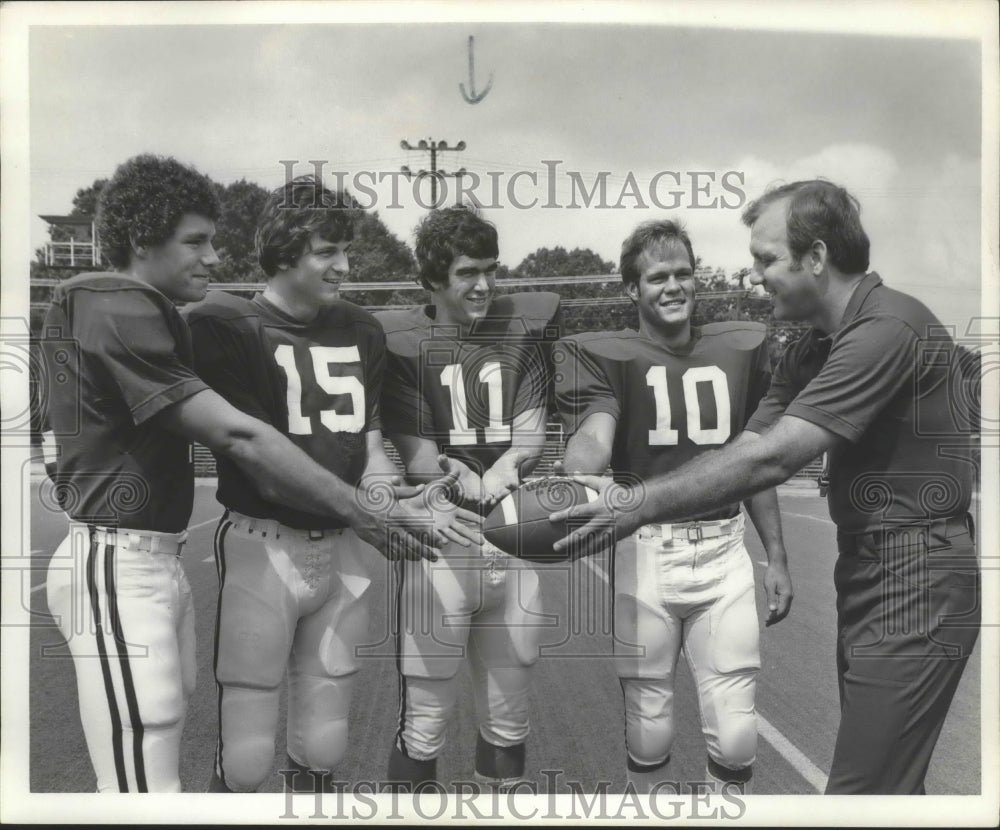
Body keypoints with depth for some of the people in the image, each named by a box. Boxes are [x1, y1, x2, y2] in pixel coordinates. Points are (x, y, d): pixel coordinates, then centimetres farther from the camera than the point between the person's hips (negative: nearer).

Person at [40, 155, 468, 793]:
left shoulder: (153, 315, 17)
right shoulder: (117, 312, -15)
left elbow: (216, 434, 10)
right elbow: (235, 435, -21)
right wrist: (358, 509, -19)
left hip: (162, 560, 10)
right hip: (118, 565, -10)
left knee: (163, 756, 15)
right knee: (147, 785, -5)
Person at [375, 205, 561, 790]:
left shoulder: (520, 331, 7)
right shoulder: (402, 342, -2)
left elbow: (531, 434, 2)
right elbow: (416, 454, -7)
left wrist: (491, 474, -19)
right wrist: (482, 481, -24)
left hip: (514, 544, 3)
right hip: (437, 544, -3)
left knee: (509, 716, 15)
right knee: (426, 718, 2)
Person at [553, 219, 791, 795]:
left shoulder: (740, 348, 10)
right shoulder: (605, 356, -2)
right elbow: (593, 440, -22)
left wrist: (778, 557, 17)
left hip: (724, 551, 3)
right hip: (645, 552, -2)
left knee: (736, 737, 5)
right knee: (649, 729, 8)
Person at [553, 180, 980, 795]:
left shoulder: (888, 328, -19)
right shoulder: (813, 351, 11)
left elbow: (771, 460, -26)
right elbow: (744, 450, 5)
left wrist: (643, 505, -22)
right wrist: (626, 494, -5)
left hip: (915, 582, -9)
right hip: (867, 573, 9)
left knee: (862, 788, -3)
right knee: (886, 778, 20)